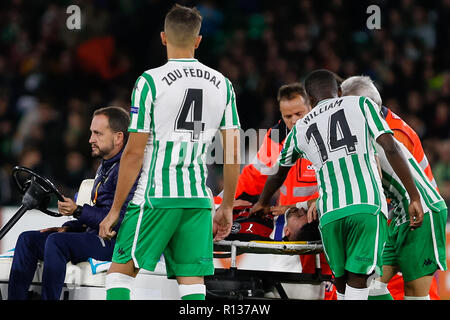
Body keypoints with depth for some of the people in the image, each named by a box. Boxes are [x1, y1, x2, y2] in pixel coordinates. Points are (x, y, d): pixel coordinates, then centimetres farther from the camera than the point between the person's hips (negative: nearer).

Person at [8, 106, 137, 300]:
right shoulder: (104, 167, 21)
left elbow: (119, 220, -21)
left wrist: (78, 211, -23)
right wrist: (68, 228, 10)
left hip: (115, 242, -10)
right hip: (95, 236, 10)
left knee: (56, 241, -32)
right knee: (28, 239, -2)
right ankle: (15, 297, -9)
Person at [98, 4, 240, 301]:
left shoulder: (150, 81, -6)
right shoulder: (222, 84, 7)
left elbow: (135, 153, -7)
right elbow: (234, 154, 8)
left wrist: (115, 210, 0)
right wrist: (227, 207, 17)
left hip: (156, 196, -4)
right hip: (199, 198, 4)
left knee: (120, 271, 5)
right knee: (192, 280, 5)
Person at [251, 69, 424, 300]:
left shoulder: (300, 129, 20)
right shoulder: (361, 104, 11)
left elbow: (278, 174, 36)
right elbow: (390, 148, -2)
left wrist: (262, 203, 55)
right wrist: (414, 198, -1)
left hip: (330, 214, 2)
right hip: (367, 205, -2)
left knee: (341, 280, 18)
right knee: (358, 279, -5)